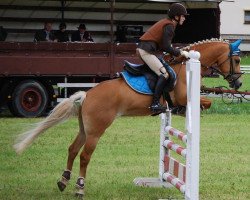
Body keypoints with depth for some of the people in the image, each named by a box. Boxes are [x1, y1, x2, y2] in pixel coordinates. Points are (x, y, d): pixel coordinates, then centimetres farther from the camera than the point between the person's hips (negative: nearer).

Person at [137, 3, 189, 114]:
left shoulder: (166, 23, 20)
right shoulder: (169, 26, -10)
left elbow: (162, 45, 20)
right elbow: (166, 47, -17)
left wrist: (177, 52, 15)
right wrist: (180, 53, -7)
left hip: (142, 48, 11)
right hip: (147, 50, -11)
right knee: (164, 74, -16)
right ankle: (155, 104, -23)